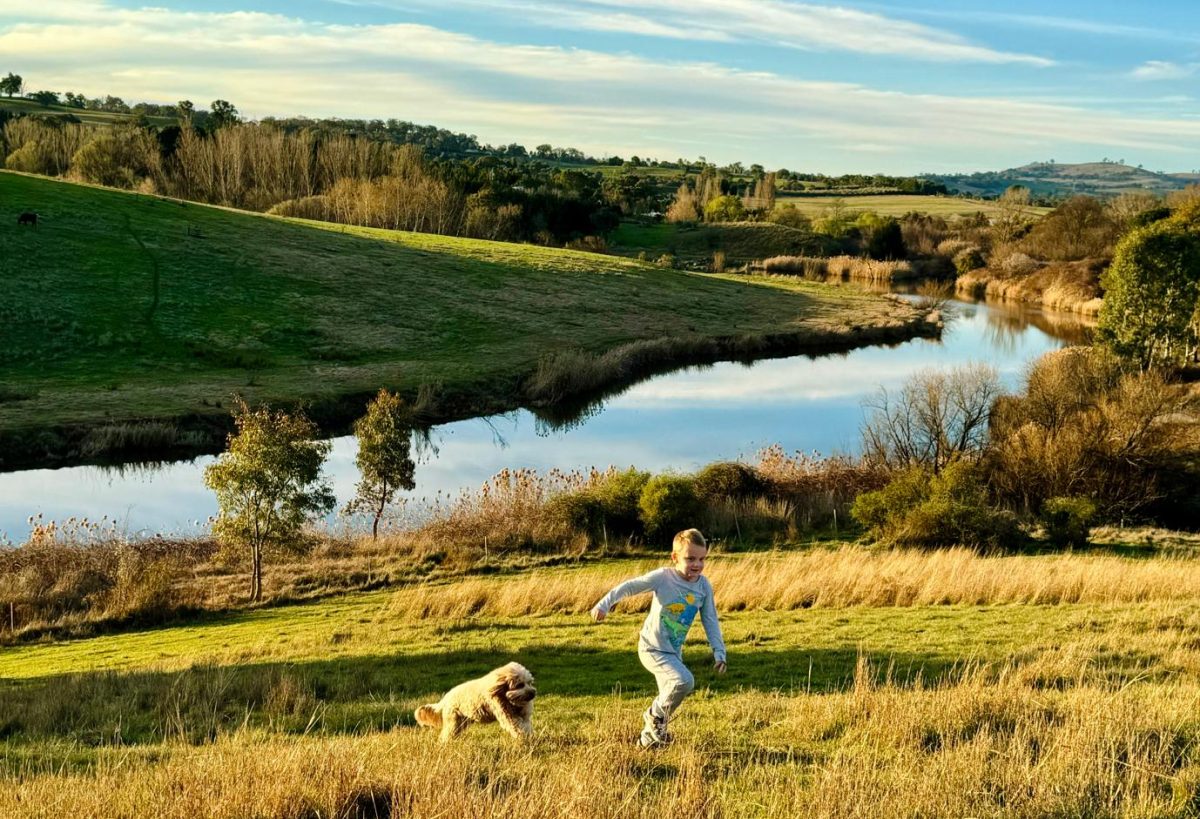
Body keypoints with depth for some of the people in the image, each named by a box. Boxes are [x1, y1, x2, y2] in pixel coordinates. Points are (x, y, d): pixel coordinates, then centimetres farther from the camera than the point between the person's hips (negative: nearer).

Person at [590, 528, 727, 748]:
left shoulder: (704, 585, -4)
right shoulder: (663, 577, -18)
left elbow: (710, 621, 2)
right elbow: (629, 587, -13)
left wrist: (719, 652, -1)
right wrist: (604, 605, -20)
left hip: (674, 651, 7)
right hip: (653, 648, -7)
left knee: (669, 697, 16)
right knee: (684, 681, -26)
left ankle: (649, 737, 38)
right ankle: (656, 716, -2)